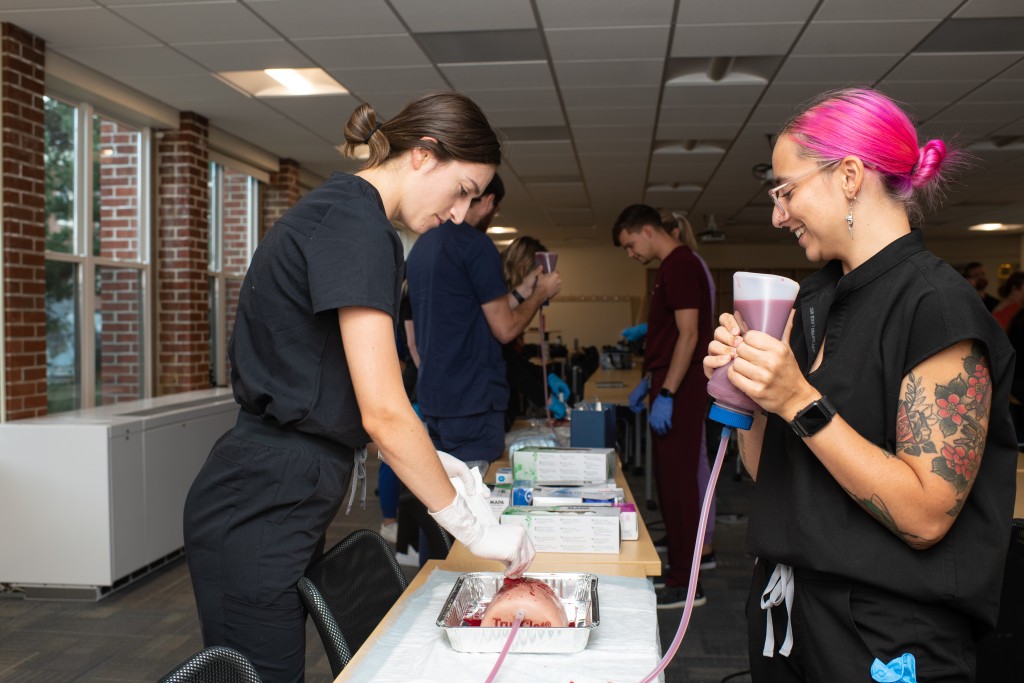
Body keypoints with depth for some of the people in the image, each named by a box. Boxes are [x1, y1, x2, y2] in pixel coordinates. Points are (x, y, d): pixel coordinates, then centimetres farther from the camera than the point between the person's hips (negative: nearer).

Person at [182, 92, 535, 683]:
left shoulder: (341, 214, 13)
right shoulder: (355, 222, -18)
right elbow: (383, 412, -23)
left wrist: (429, 460, 12)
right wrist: (473, 528, -13)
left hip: (288, 507, 10)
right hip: (259, 518, -10)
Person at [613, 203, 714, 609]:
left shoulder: (680, 265, -14)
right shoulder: (672, 266, 17)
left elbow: (688, 335, -21)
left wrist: (666, 394, -22)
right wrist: (649, 381, 23)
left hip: (680, 391, -10)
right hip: (669, 385, 10)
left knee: (677, 482, -6)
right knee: (670, 480, 15)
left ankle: (685, 584, 2)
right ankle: (676, 564, 26)